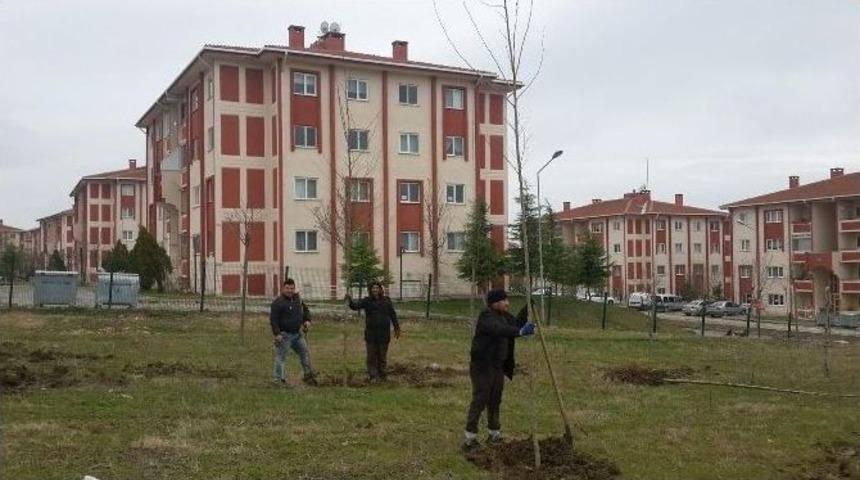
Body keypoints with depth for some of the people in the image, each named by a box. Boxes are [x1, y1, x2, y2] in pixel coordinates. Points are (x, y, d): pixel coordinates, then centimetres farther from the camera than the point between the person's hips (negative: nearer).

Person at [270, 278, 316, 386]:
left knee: (305, 353, 14)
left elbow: (305, 310, 24)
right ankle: (278, 379, 2)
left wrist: (307, 320, 5)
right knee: (281, 357, -4)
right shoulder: (278, 302, -15)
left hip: (297, 333, 8)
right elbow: (273, 319, -17)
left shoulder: (297, 299, 8)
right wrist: (277, 333, -24)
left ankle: (308, 375, 25)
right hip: (284, 335, -7)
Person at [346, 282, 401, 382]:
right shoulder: (367, 301, 1)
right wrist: (350, 302, -34)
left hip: (384, 333, 1)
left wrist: (397, 328, 9)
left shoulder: (386, 300, 4)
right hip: (371, 334, -1)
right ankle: (373, 376, 7)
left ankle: (381, 376, 18)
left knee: (382, 356, 9)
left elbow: (393, 315, 9)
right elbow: (356, 306, -13)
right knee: (371, 356, 2)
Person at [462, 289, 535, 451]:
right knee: (479, 401, -8)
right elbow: (498, 329, -36)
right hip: (482, 366, -9)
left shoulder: (504, 316, 10)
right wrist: (520, 331, -48)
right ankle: (470, 439, -4)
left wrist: (527, 309, 7)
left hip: (498, 366, 9)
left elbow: (516, 323, 22)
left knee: (495, 401, 15)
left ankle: (495, 434, 27)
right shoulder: (486, 317, -18)